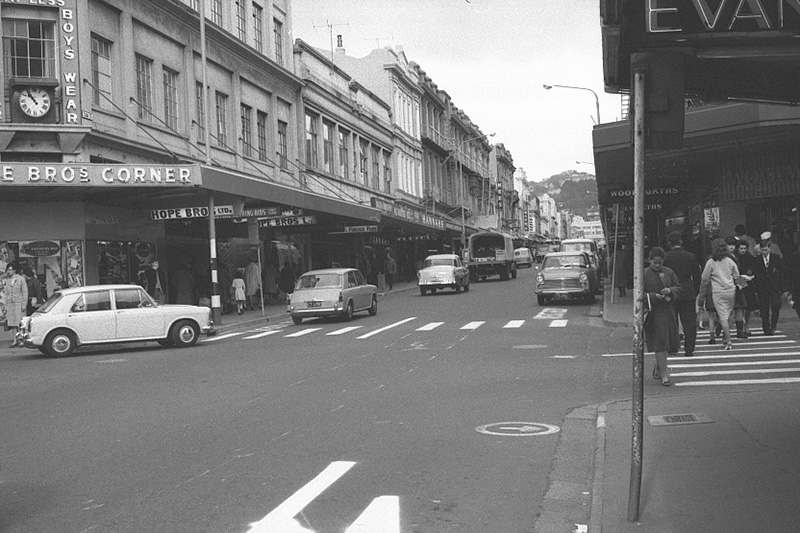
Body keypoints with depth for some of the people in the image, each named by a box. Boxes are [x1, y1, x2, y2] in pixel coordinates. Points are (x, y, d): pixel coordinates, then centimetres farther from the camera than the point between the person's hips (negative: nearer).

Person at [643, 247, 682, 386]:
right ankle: (664, 375, -7)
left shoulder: (669, 273, 9)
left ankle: (657, 368, 33)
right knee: (660, 344, -9)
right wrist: (654, 296, -19)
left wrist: (670, 290, -12)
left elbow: (678, 288, 9)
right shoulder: (644, 274, -2)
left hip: (668, 313, 4)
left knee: (666, 343, 11)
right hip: (653, 314, -4)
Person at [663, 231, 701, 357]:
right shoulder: (691, 257, -1)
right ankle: (689, 349, 3)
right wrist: (695, 292, 14)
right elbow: (697, 277, 4)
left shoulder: (665, 257, -6)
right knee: (689, 323, 5)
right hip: (688, 293, 1)